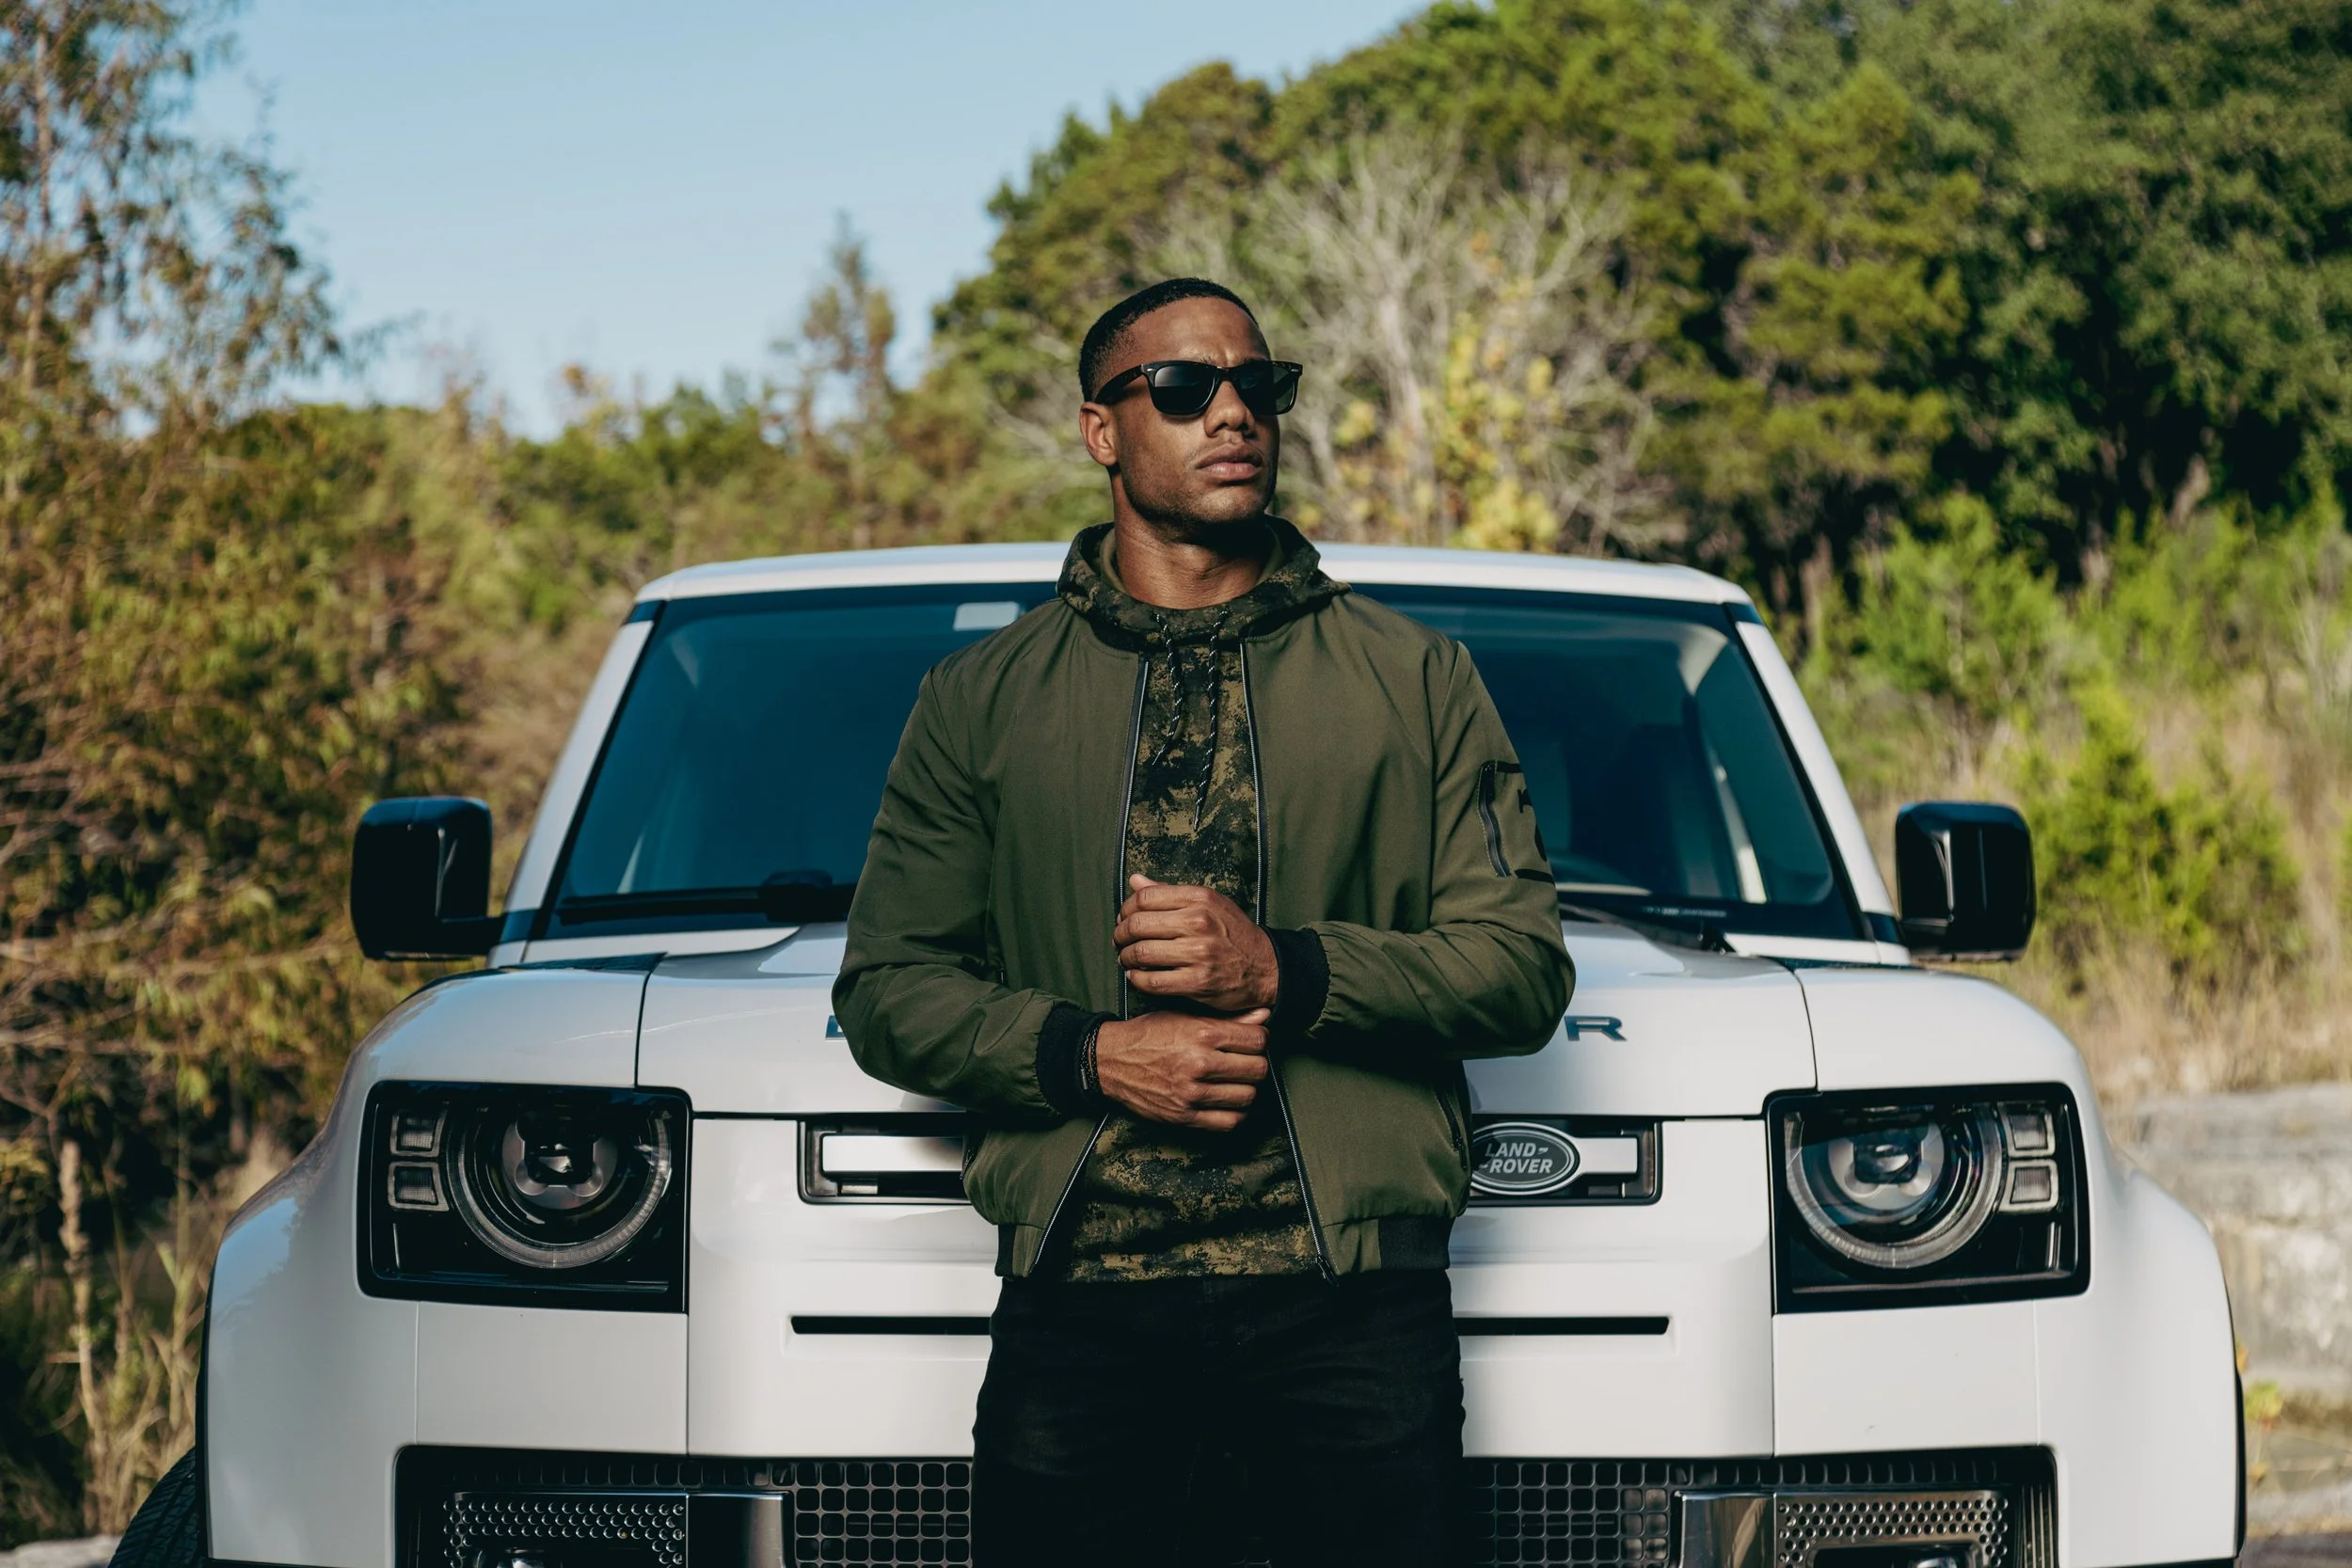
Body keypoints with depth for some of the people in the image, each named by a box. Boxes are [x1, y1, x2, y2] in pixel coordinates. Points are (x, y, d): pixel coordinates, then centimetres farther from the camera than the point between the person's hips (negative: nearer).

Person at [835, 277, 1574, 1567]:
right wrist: (1089, 1056, -9)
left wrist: (1283, 972, -11)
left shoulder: (1415, 678, 13)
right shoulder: (982, 698, 14)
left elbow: (1523, 969, 5)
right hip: (1081, 1303, 0)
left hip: (1356, 1307, 0)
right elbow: (886, 990, 9)